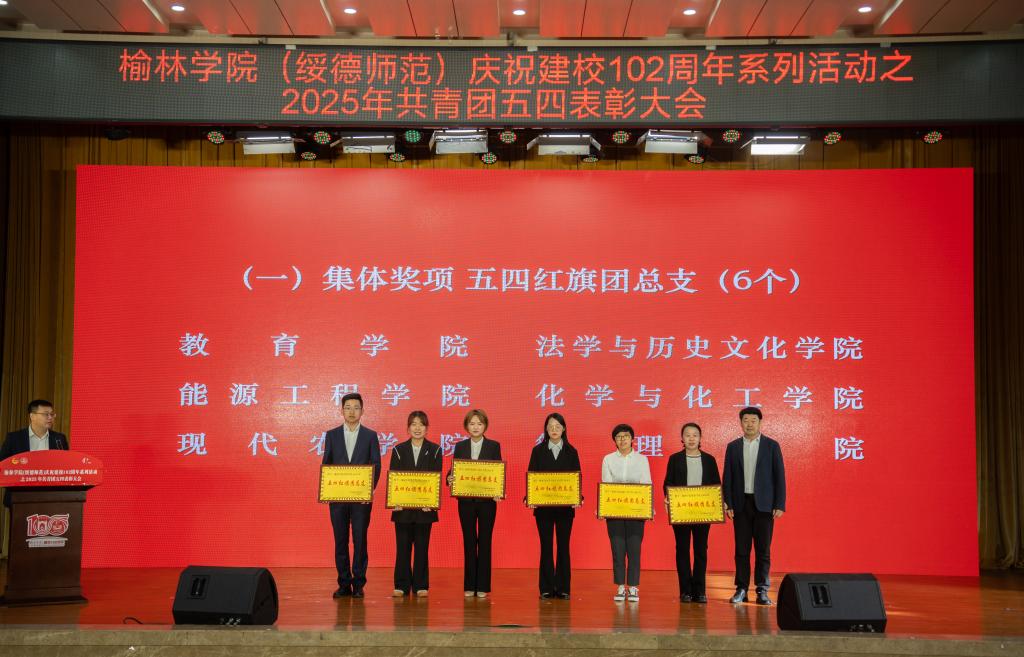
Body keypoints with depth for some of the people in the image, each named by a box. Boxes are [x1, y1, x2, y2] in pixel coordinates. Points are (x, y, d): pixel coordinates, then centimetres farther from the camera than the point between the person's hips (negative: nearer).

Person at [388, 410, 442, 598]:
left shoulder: (434, 450, 4)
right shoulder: (399, 450, 5)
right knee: (402, 546, 3)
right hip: (402, 506, 1)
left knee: (422, 547, 4)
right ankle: (401, 586, 9)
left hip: (425, 506, 0)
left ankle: (421, 586, 11)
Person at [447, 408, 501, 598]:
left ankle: (483, 586, 7)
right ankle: (469, 586, 11)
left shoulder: (494, 446, 3)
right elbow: (454, 470, 6)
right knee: (469, 542, 5)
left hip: (487, 500, -1)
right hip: (466, 501, 2)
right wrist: (450, 479, -16)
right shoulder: (460, 447, 7)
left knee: (485, 542, 1)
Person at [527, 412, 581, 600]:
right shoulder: (538, 451, 5)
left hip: (565, 506, 0)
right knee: (546, 546, 3)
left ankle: (563, 588, 8)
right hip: (543, 505, 0)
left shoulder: (571, 452, 6)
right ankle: (546, 588, 8)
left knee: (563, 546, 2)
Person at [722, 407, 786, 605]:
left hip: (764, 505, -1)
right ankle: (742, 589, 10)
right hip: (741, 505, 1)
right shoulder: (733, 447, 7)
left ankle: (762, 590, 7)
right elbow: (727, 478, 6)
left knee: (763, 550, 1)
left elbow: (779, 476, 0)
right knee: (741, 549, 4)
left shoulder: (772, 446, 3)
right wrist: (728, 504, -1)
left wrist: (780, 505, -6)